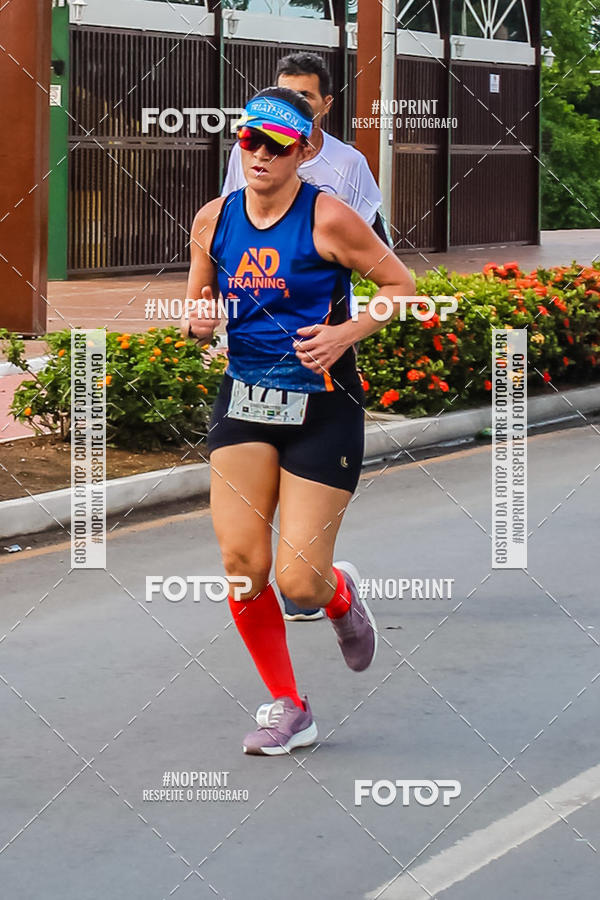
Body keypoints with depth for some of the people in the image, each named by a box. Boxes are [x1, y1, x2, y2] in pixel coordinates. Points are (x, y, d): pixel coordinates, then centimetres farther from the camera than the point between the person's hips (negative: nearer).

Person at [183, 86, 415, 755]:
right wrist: (196, 322, -6)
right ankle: (287, 709, 9)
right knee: (240, 561, -10)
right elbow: (198, 298, 17)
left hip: (322, 407, -4)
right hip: (243, 399, 4)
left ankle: (341, 594, 34)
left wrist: (347, 333, -15)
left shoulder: (328, 219, -11)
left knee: (299, 585, -6)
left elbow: (400, 284, -2)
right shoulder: (214, 220, 3)